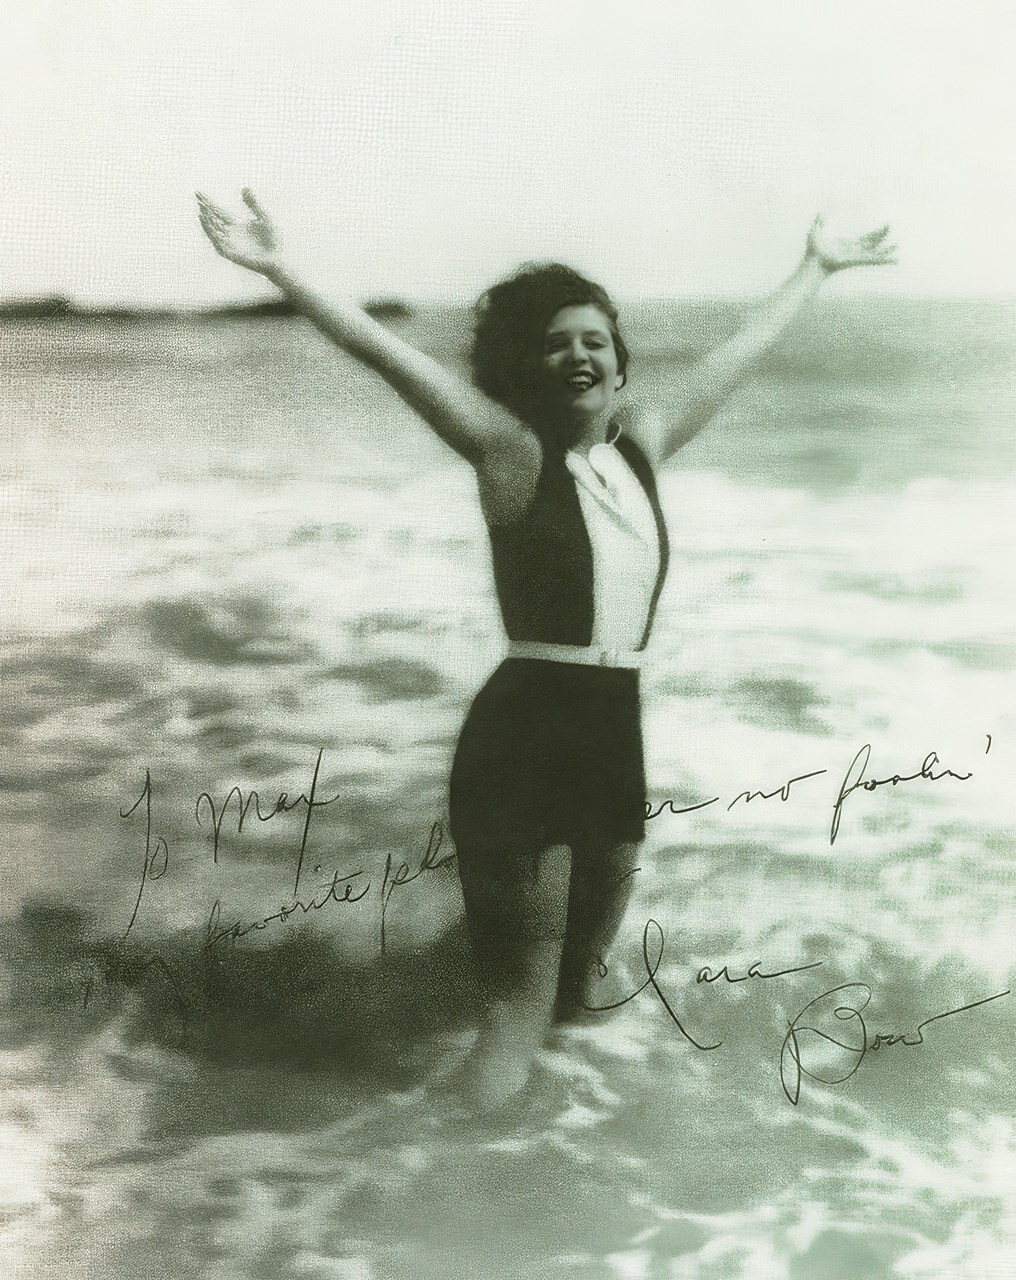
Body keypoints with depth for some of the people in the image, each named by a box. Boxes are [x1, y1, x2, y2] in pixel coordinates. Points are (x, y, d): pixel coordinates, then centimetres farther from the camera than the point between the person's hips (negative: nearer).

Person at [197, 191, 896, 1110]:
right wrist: (283, 271, -24)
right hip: (523, 743, -6)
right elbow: (388, 354, -15)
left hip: (618, 742, 6)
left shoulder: (644, 441, 11)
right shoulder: (513, 452, -5)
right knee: (519, 1013, -4)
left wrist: (818, 268, 35)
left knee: (584, 994, 22)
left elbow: (744, 350, 23)